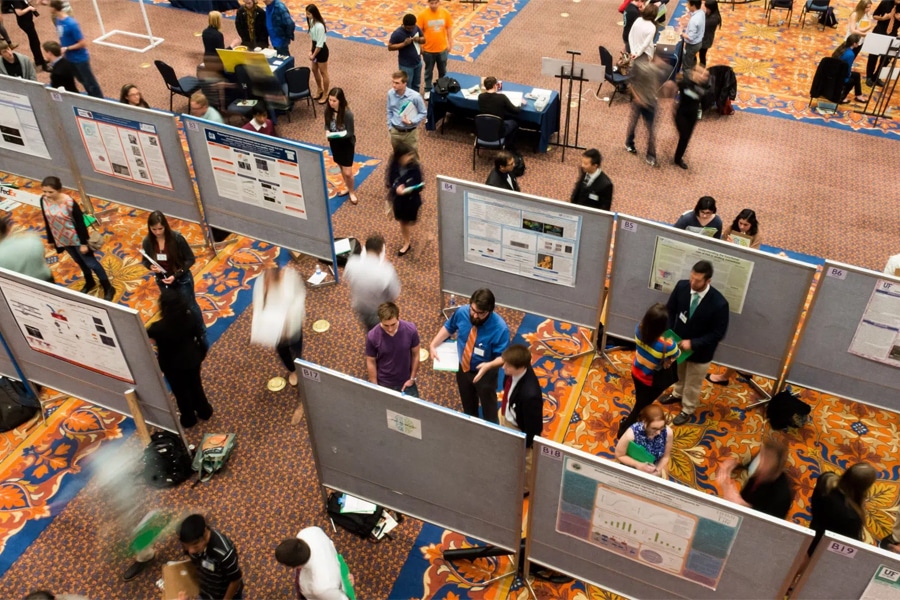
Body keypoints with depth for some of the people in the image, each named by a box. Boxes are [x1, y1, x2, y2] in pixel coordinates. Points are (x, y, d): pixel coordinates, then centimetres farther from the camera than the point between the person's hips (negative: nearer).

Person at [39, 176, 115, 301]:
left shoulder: (69, 202, -28)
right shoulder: (43, 200, -12)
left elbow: (80, 223, -20)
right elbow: (47, 221, 3)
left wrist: (83, 243, -15)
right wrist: (50, 239, 12)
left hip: (76, 239, -5)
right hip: (62, 239, 5)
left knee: (91, 263, 7)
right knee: (79, 262, 25)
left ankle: (108, 289, 22)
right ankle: (89, 282, 48)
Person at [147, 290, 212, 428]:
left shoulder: (159, 327, -32)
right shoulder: (189, 318, -21)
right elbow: (199, 336, -6)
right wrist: (201, 354, 11)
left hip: (173, 366, -3)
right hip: (192, 360, 3)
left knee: (181, 392, 21)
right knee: (196, 385, 27)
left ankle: (188, 419, 41)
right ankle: (204, 411, 47)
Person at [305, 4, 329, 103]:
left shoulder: (319, 26, -30)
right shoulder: (311, 21, -2)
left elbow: (320, 44, -24)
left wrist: (313, 55, -14)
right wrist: (310, 50, 1)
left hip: (321, 50, -9)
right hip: (315, 48, 9)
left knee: (323, 72, 6)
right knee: (314, 70, 20)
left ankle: (325, 95, 20)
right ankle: (320, 90, 39)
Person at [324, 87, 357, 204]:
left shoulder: (347, 114, -27)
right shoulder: (328, 110, -10)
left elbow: (350, 133, -20)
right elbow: (327, 125, 4)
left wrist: (338, 134, -37)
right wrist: (327, 131, -18)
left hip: (347, 144, -5)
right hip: (334, 143, 5)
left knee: (347, 172, -1)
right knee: (341, 167, 21)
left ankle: (352, 192, 25)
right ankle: (347, 187, 42)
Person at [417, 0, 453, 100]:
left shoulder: (445, 13, -9)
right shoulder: (423, 14, -15)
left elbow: (449, 29, 2)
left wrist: (450, 44, 4)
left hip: (442, 48, 2)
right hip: (428, 49, -2)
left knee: (443, 70, 18)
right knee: (428, 71, 15)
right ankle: (428, 90, 32)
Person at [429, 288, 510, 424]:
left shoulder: (500, 328, -34)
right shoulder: (462, 312, -21)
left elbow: (503, 357, -27)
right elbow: (448, 328, 0)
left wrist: (489, 365, -46)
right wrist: (433, 345, -11)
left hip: (485, 374, -4)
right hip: (462, 368, 5)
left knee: (489, 409, 19)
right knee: (468, 405, 29)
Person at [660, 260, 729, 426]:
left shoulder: (719, 303, -32)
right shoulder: (682, 286, -21)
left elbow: (718, 333, -21)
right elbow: (670, 310, -4)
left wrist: (693, 343, -25)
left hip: (700, 351, -4)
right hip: (678, 342, 4)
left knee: (693, 384, 19)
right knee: (679, 372, 32)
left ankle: (687, 410, 45)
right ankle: (677, 394, 61)